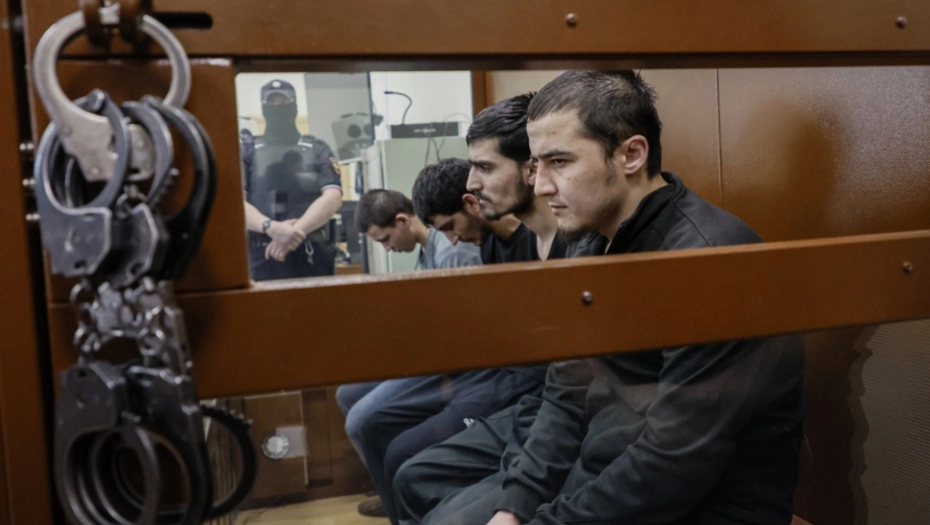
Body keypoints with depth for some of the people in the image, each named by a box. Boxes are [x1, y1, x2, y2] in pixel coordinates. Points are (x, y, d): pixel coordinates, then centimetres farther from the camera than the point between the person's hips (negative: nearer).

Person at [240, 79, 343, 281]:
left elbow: (333, 197, -2)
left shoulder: (318, 149, 12)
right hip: (263, 258, -1)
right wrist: (271, 227, -22)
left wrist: (297, 231, -18)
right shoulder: (246, 150, 10)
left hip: (314, 256, 1)